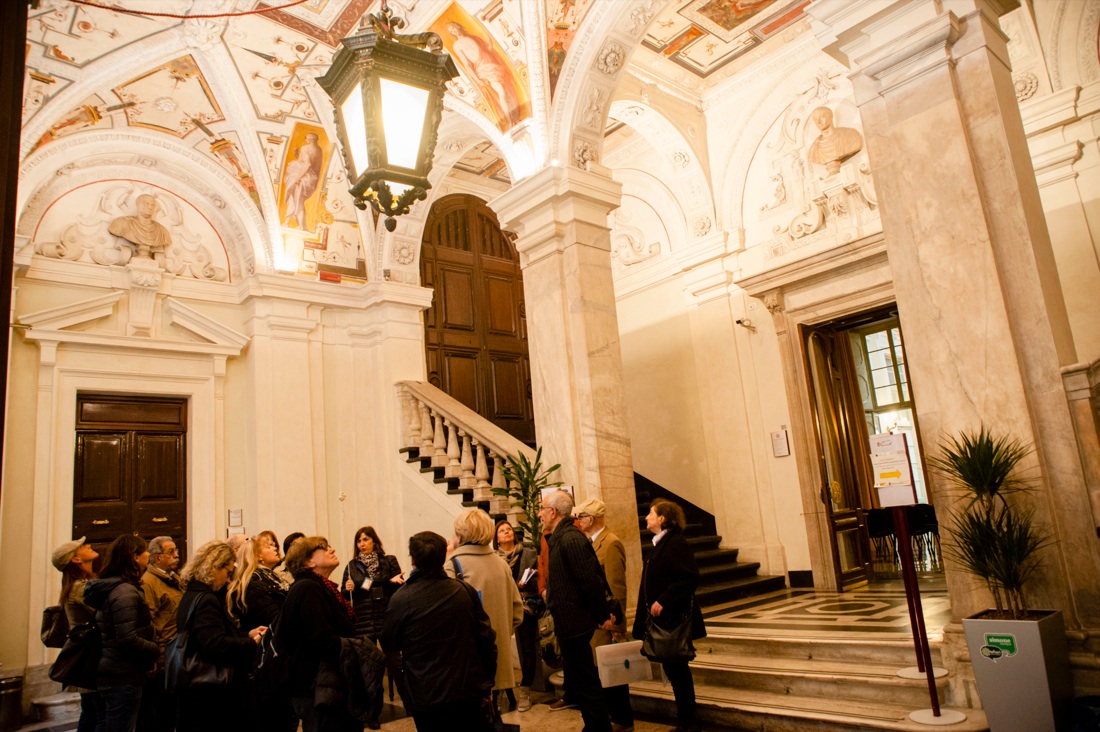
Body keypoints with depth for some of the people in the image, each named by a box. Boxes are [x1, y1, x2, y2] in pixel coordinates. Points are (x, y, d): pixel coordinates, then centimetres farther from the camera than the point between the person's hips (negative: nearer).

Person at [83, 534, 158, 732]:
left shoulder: (109, 587, 10)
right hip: (123, 678, -10)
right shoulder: (126, 592, -20)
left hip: (111, 674, 10)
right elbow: (128, 640, -26)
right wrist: (156, 649, -10)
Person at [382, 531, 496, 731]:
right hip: (470, 693, 2)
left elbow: (389, 645, 0)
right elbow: (486, 638, -3)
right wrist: (487, 683, 9)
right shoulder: (465, 591, -7)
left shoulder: (401, 599, -15)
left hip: (426, 699, -2)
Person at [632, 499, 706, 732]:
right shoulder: (660, 545, 13)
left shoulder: (676, 544, -16)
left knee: (675, 667, 0)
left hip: (674, 619, -9)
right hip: (662, 619, 9)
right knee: (674, 668, 14)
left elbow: (690, 578, -25)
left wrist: (664, 601, -26)